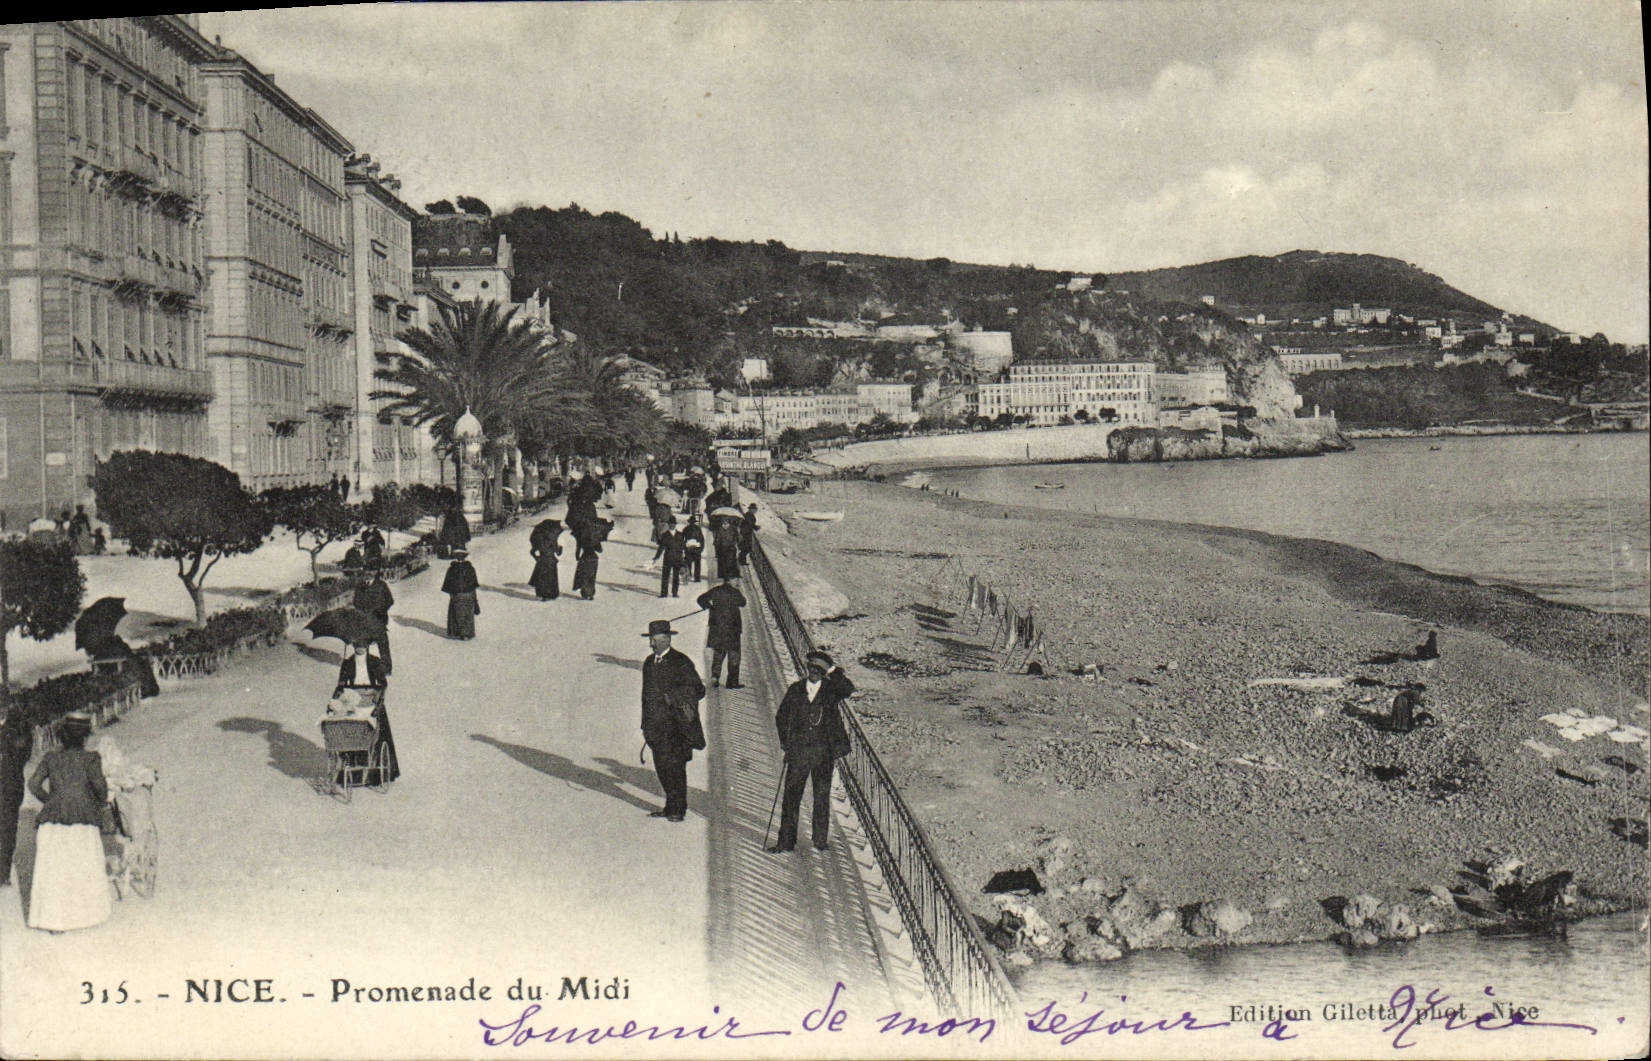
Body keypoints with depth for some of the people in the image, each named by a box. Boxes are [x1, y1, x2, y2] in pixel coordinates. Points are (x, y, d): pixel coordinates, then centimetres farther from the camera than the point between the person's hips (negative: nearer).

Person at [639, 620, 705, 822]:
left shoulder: (681, 663, -8)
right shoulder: (649, 662, 14)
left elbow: (698, 690, -8)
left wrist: (673, 697, -19)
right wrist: (646, 724, 19)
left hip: (675, 724, -6)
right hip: (656, 725, 6)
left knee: (674, 767, -3)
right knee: (662, 767, 7)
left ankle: (678, 809, 6)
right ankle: (671, 807, 17)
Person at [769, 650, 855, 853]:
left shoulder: (831, 689, 1)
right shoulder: (795, 690, 6)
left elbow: (848, 690, -21)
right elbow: (781, 717, 13)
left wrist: (833, 670, -22)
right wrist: (785, 742, 5)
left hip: (824, 751, -1)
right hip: (798, 750, 1)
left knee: (822, 795, 8)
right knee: (791, 795, 1)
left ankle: (820, 839, 21)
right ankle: (786, 840, 8)